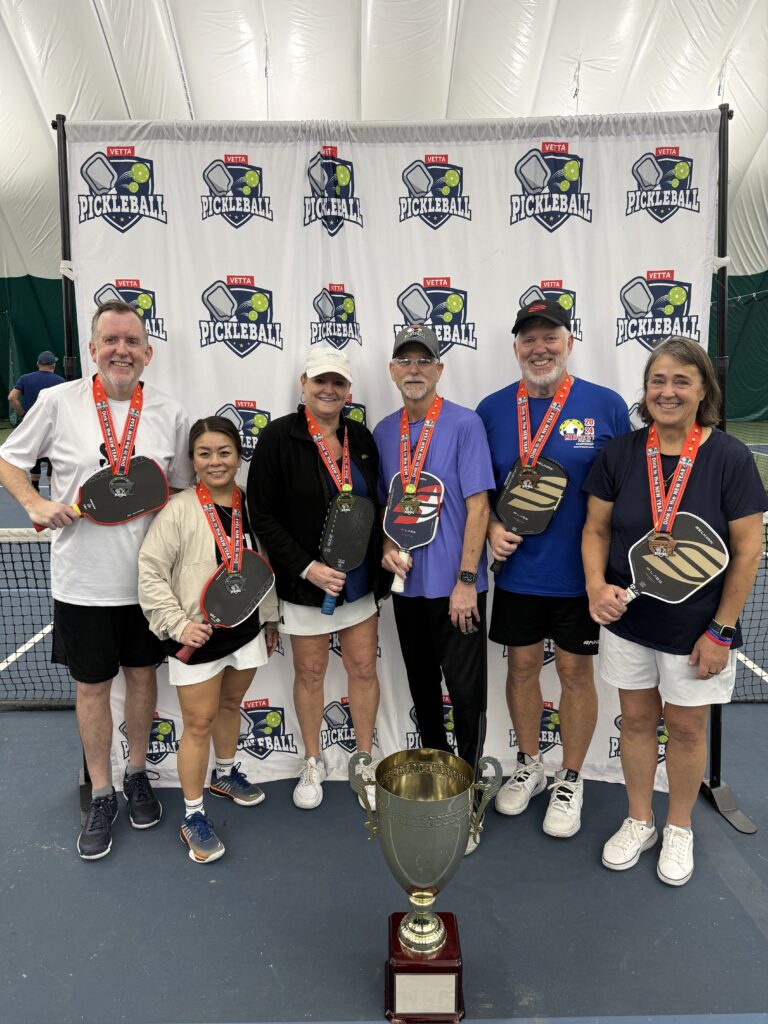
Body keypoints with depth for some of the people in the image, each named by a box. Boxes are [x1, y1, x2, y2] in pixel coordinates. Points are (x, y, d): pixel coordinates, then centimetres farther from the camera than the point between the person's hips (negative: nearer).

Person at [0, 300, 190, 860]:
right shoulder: (58, 401, -7)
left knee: (142, 674, 16)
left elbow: (184, 492, 6)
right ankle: (101, 794, 31)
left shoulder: (171, 413, -3)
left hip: (147, 577, 2)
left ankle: (137, 775, 39)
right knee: (92, 686, 12)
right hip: (82, 581, -1)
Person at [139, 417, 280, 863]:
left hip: (246, 629, 5)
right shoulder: (179, 510, -15)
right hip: (197, 637, -4)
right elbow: (150, 572, -13)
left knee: (230, 705, 22)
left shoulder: (252, 505, -1)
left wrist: (270, 618, 15)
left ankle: (225, 774, 47)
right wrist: (178, 624, -19)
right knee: (199, 722, 4)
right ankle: (194, 815, 22)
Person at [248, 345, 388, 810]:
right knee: (310, 674, 12)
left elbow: (377, 508, 10)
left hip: (359, 580, 4)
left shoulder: (361, 438, 4)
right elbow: (262, 514, -11)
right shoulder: (279, 437, -10)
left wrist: (380, 567, 3)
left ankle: (366, 761, 31)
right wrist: (306, 567, -18)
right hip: (305, 582, -3)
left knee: (364, 670, 11)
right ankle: (312, 763, 33)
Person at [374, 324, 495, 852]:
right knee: (422, 687, 18)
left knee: (466, 690, 1)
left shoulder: (465, 424, -10)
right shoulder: (384, 432, 7)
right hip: (407, 584, 6)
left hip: (456, 585, -5)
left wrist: (466, 581, -15)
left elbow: (478, 506, -13)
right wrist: (388, 545, -4)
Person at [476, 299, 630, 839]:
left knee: (576, 672, 10)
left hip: (581, 572, -2)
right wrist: (492, 526, -8)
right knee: (522, 667, 15)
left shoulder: (606, 405, -6)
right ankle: (529, 766, 38)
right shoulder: (492, 409, 0)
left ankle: (571, 780, 32)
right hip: (517, 570, 2)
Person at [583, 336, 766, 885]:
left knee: (687, 727, 14)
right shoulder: (620, 454, -4)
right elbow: (597, 529, 2)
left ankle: (679, 829, 39)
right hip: (628, 619, 2)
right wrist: (596, 584, -17)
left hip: (696, 627, -2)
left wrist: (721, 631, -11)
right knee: (637, 719, 16)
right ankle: (639, 820, 38)